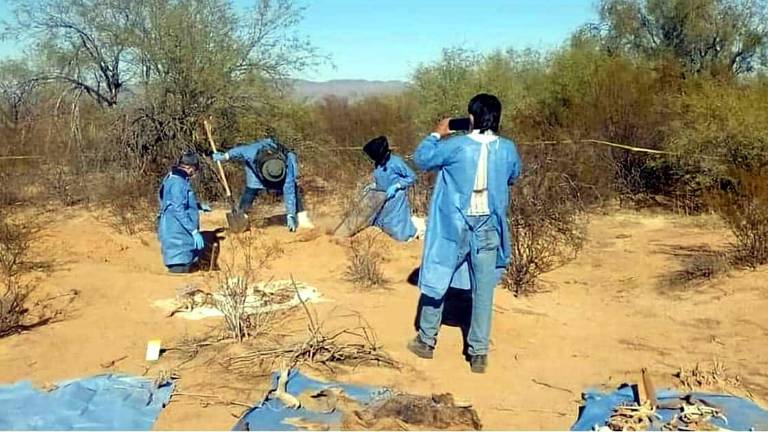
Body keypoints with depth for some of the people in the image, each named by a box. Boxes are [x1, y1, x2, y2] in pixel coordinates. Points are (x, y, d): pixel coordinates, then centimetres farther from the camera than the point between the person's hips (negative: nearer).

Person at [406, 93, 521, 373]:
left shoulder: (456, 146, -14)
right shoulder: (508, 149, -4)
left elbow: (421, 159, 0)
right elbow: (513, 176, 17)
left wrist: (436, 134, 13)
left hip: (455, 226, -2)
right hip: (488, 227, 2)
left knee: (437, 280, 14)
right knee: (483, 290, 8)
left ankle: (426, 340, 25)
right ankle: (479, 353, 13)